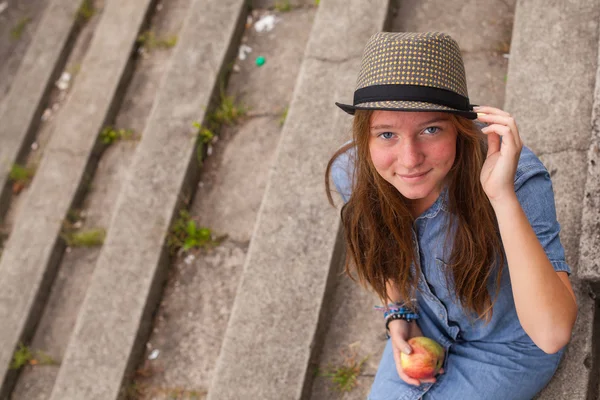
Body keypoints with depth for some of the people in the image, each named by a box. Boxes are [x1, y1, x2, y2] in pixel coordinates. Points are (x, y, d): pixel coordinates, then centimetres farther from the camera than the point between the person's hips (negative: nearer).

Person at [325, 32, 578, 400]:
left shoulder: (518, 177, -38)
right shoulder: (351, 174, -22)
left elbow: (552, 334, -48)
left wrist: (503, 197, -54)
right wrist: (399, 314, -7)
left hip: (508, 347, -4)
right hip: (426, 326, 4)